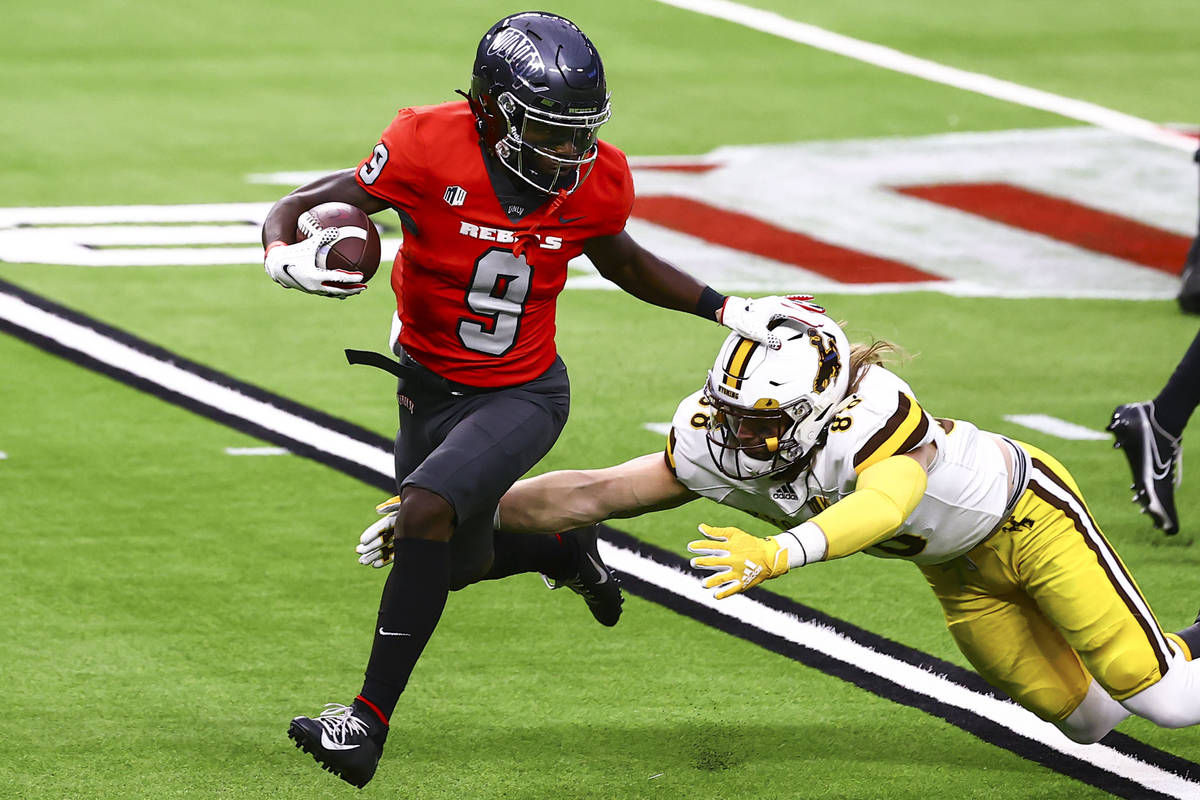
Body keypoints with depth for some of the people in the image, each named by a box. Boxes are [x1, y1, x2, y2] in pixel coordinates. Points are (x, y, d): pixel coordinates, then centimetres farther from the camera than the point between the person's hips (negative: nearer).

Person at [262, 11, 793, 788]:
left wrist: (726, 309, 3)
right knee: (461, 563, 18)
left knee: (427, 512, -26)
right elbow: (293, 212, -19)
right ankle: (568, 553, 52)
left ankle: (370, 722, -21)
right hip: (430, 387, 2)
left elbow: (621, 261, 9)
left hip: (522, 394, -2)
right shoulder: (430, 149, -25)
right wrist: (289, 258, -43)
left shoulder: (595, 180, -15)